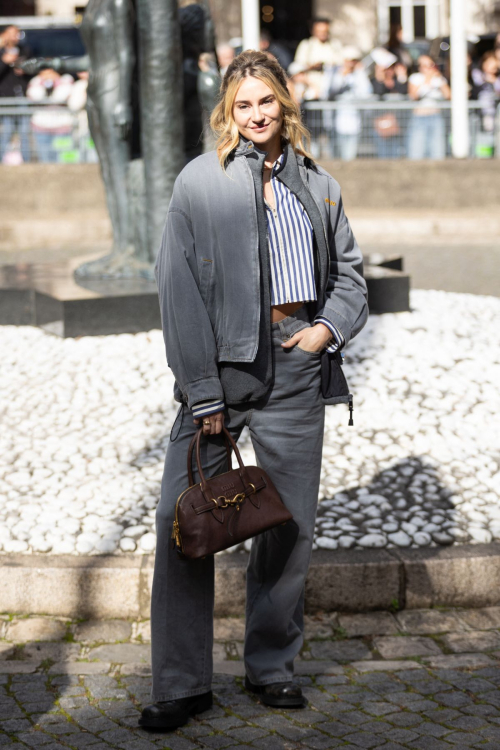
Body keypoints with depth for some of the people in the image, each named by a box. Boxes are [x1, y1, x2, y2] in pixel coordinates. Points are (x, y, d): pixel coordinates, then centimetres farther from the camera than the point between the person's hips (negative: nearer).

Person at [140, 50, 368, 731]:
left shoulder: (318, 186, 11)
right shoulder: (201, 181, -1)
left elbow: (349, 271, 21)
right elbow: (179, 288, -6)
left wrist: (330, 326, 0)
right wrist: (202, 393, -12)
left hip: (295, 366, 3)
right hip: (223, 362, -3)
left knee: (291, 521, 8)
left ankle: (272, 666, 24)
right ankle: (181, 685, 6)